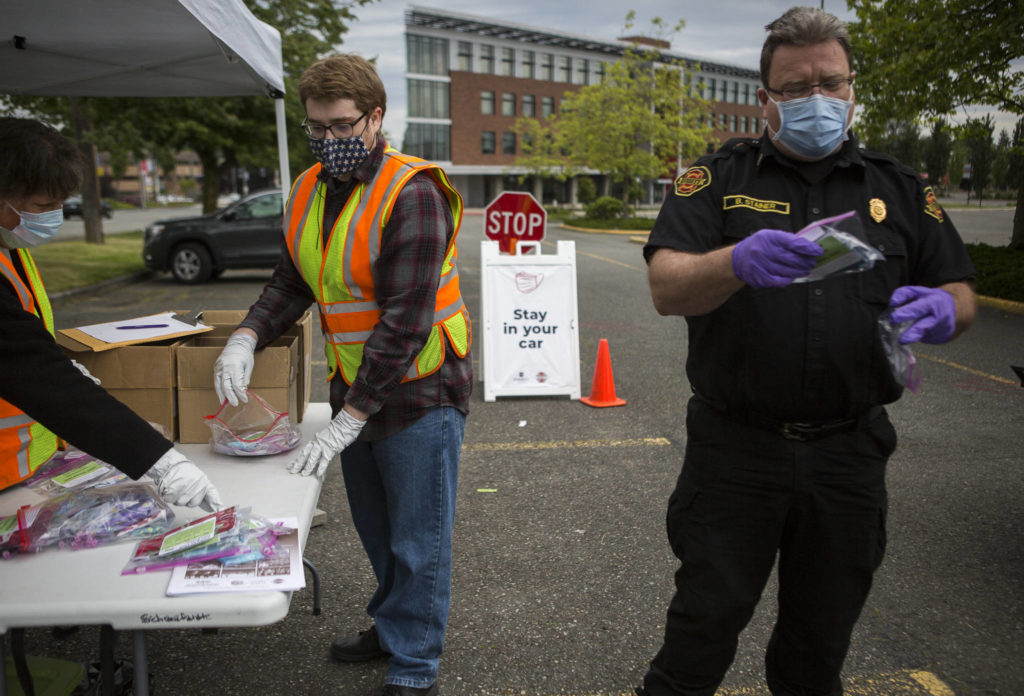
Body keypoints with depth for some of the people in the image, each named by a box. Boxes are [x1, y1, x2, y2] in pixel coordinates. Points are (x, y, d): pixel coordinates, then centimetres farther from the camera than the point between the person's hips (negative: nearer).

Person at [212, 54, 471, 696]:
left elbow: (405, 320, -24)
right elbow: (292, 282, 12)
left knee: (416, 541, 5)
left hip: (418, 388, -7)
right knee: (375, 528, 22)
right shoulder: (309, 191, 5)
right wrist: (247, 338, -8)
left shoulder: (412, 193, -20)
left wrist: (349, 422, -24)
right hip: (352, 385, 7)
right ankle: (391, 626, 43)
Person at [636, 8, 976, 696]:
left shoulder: (899, 188, 10)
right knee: (707, 620, 7)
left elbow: (960, 292, 13)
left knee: (822, 633, 18)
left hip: (850, 453, 4)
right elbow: (667, 288, -14)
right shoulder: (719, 178, 0)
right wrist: (739, 262, -35)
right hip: (736, 450, -3)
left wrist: (944, 310, -12)